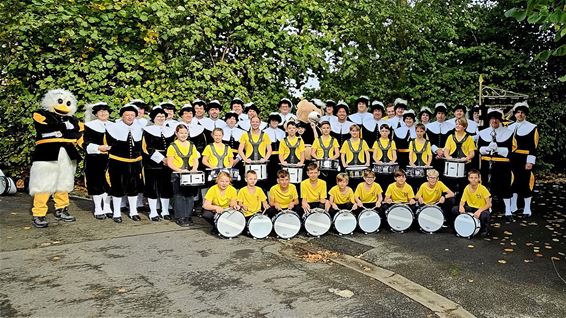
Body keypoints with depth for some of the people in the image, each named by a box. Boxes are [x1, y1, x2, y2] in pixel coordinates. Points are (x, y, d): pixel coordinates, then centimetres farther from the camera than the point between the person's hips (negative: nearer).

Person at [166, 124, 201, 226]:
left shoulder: (192, 146, 12)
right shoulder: (172, 146, -1)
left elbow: (196, 160, 11)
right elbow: (169, 163, -6)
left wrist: (194, 169, -8)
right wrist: (179, 170, -19)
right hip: (178, 175, -4)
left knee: (190, 195, 7)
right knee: (179, 196, -3)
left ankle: (188, 216, 17)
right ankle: (180, 218, 4)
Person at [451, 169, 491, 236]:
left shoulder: (483, 189, -18)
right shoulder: (467, 188, -6)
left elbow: (489, 204, -18)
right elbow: (462, 201, -3)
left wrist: (479, 211, -35)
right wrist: (461, 206, -28)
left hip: (482, 209, -4)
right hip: (471, 208, 4)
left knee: (484, 215, -39)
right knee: (454, 210, -19)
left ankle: (484, 229, -3)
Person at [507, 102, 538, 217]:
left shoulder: (532, 128, -3)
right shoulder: (510, 128, 11)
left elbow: (533, 147, -8)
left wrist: (530, 162, -15)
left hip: (524, 160, -4)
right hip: (512, 160, 4)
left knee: (526, 183, -2)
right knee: (513, 182, 10)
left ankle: (527, 209, 7)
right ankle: (513, 206, 21)